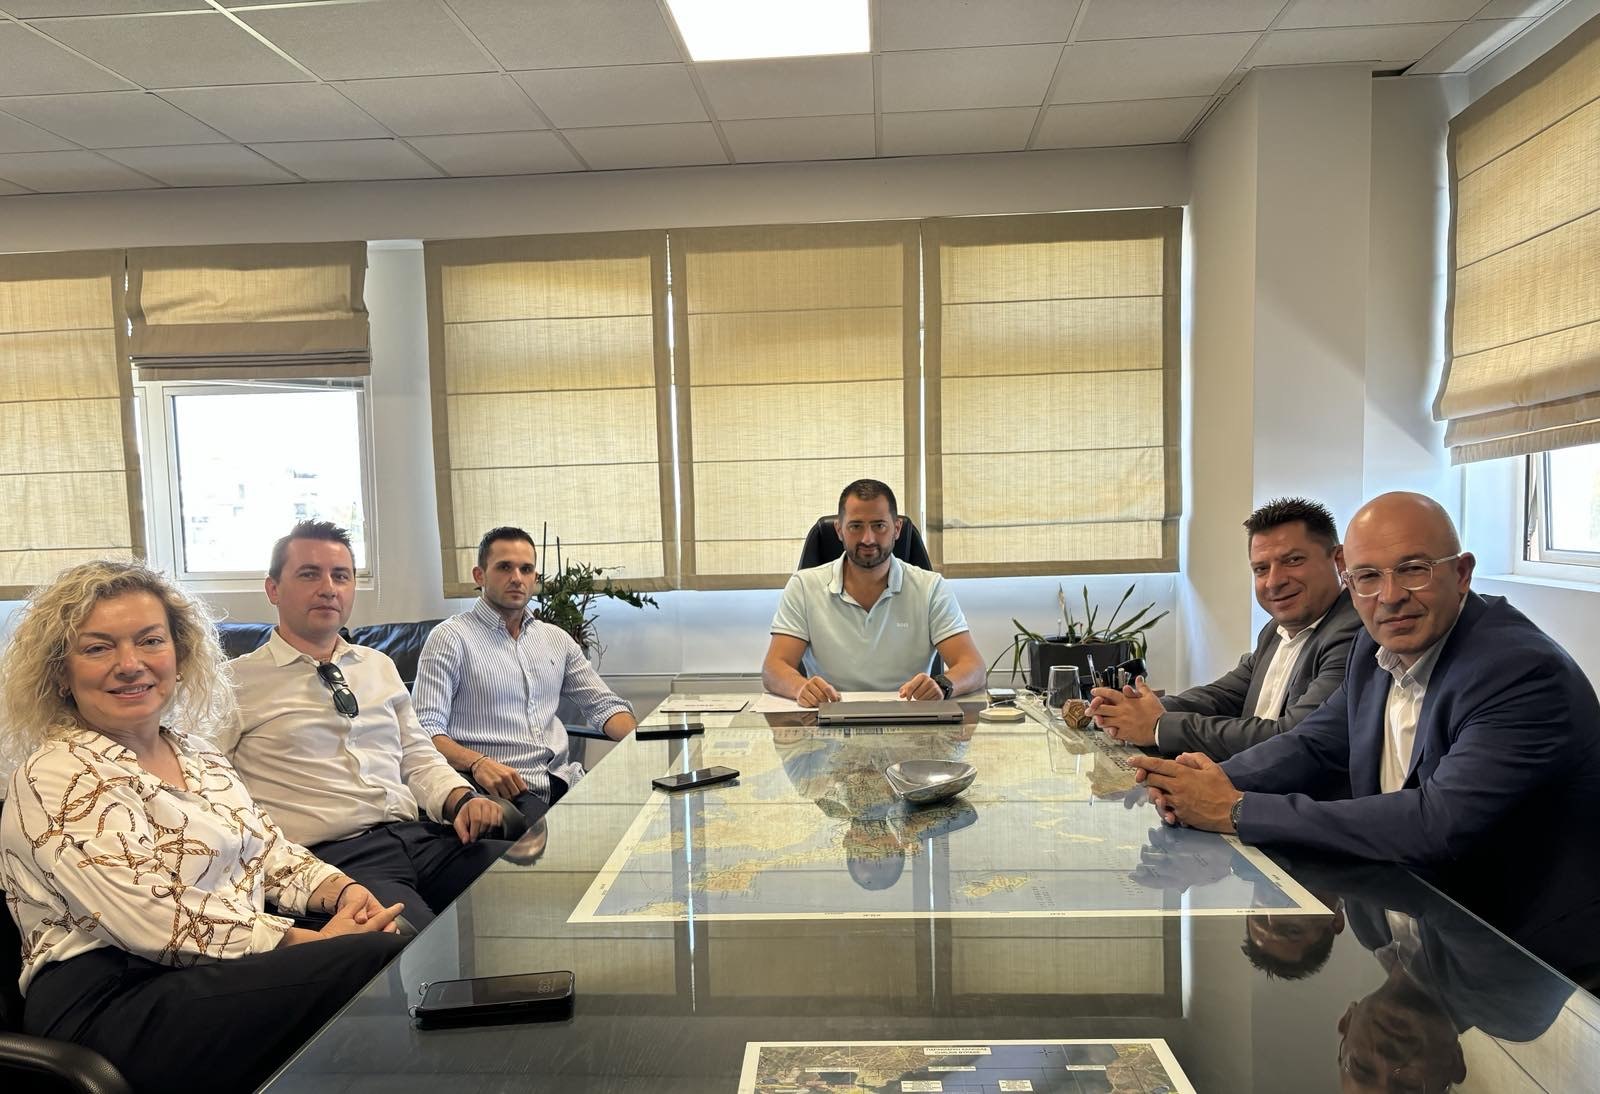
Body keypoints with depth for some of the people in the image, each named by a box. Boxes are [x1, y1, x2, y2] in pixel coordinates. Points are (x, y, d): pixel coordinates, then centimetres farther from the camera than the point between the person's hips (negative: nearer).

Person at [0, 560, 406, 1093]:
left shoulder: (192, 748, 12)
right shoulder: (57, 779, -12)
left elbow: (268, 850, 16)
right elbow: (162, 926, -19)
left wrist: (342, 890, -4)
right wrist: (317, 941, -19)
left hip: (234, 967, 7)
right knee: (381, 960, -24)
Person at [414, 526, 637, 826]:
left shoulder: (556, 639, 20)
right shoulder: (451, 638, 1)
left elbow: (603, 705, 20)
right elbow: (425, 728, -7)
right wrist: (478, 763, -26)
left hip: (563, 780, 6)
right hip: (500, 787, -6)